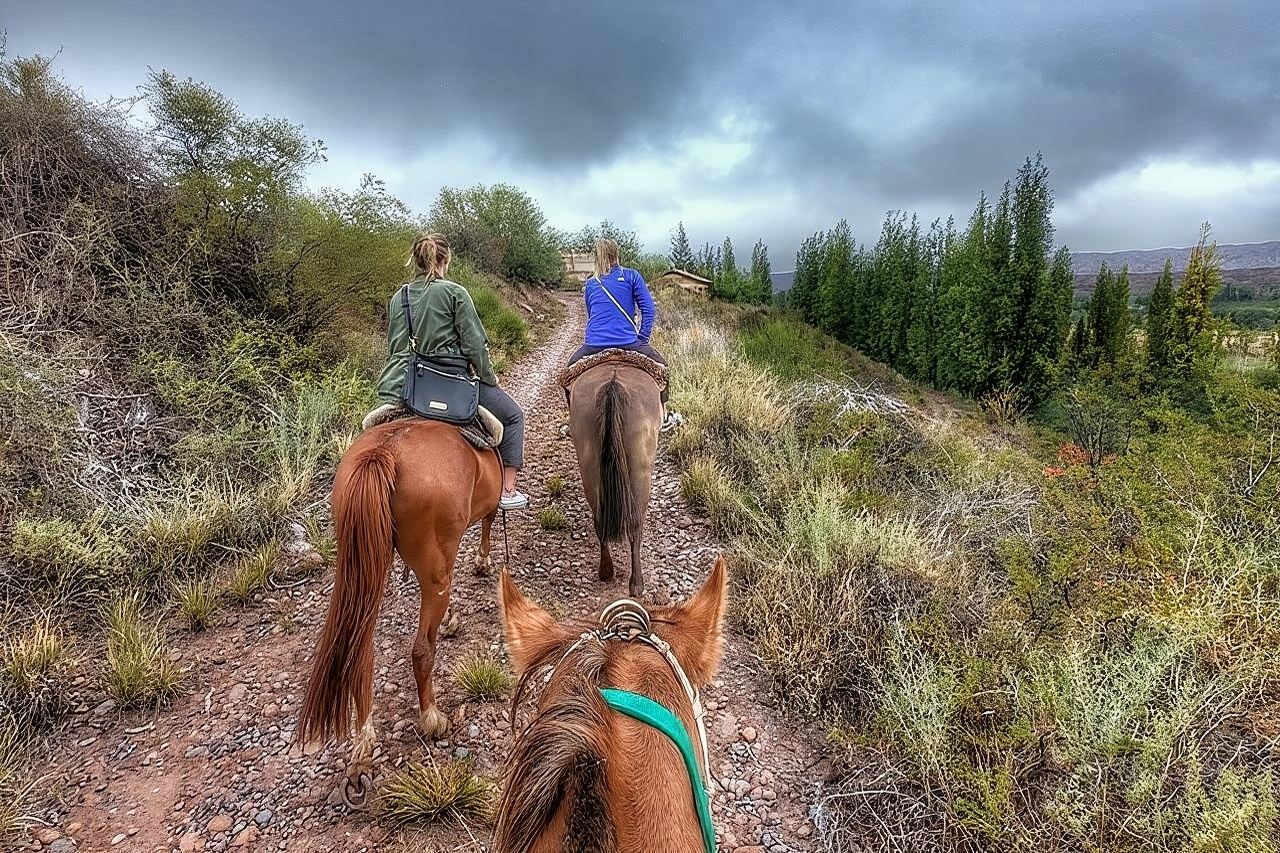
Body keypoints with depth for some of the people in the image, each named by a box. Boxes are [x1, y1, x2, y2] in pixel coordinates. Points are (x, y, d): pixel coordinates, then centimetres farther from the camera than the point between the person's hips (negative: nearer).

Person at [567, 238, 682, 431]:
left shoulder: (590, 284, 16)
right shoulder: (631, 276, 6)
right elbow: (648, 308, -1)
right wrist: (643, 339, 4)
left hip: (593, 345, 2)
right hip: (628, 343, -2)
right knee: (660, 365, 21)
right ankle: (664, 417, 24)